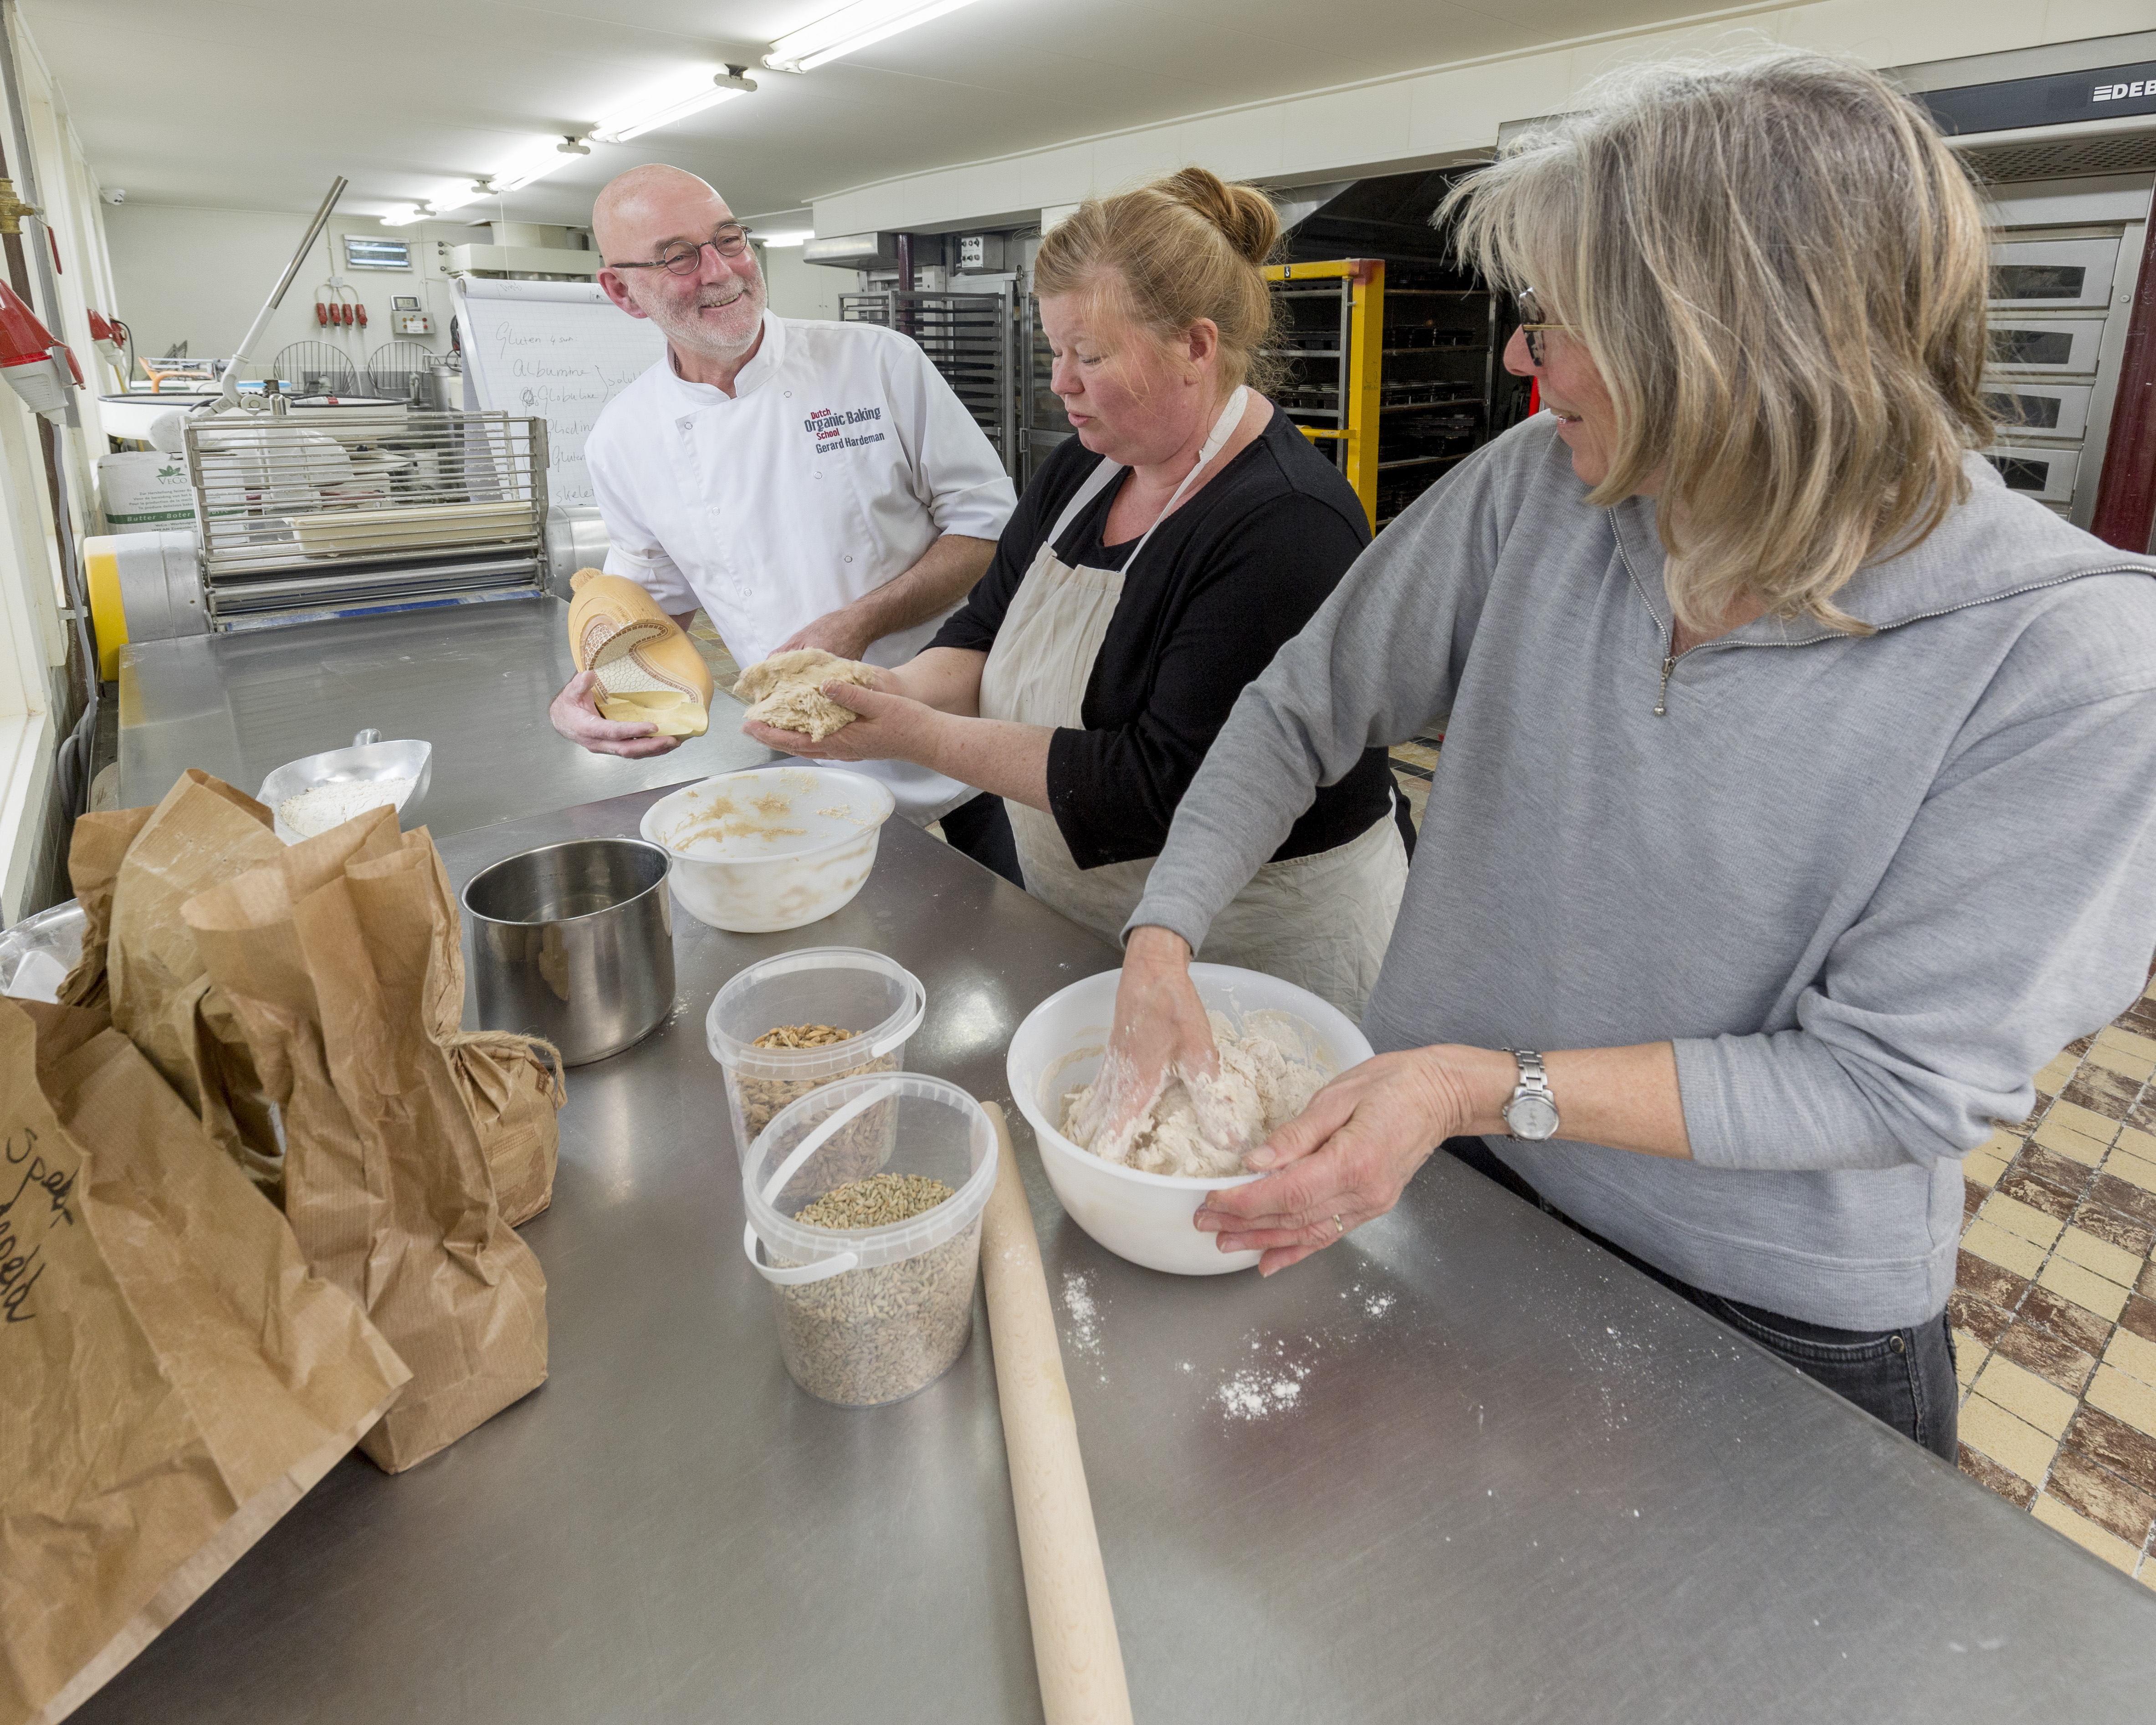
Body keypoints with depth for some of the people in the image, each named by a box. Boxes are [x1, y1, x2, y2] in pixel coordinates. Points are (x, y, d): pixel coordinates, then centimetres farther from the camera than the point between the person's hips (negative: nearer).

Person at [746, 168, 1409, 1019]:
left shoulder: (1287, 529, -26)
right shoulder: (1080, 470, 1)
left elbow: (1163, 787, -30)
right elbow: (987, 632, 5)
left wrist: (921, 738, -28)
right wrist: (894, 691, -18)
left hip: (1256, 944, -7)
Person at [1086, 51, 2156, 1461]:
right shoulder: (1541, 489, -14)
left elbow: (1900, 1081, -22)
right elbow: (1304, 709, -5)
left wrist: (1490, 1085, -30)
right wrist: (1162, 946, -16)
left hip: (1779, 1317, -2)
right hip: (1442, 1192, 3)